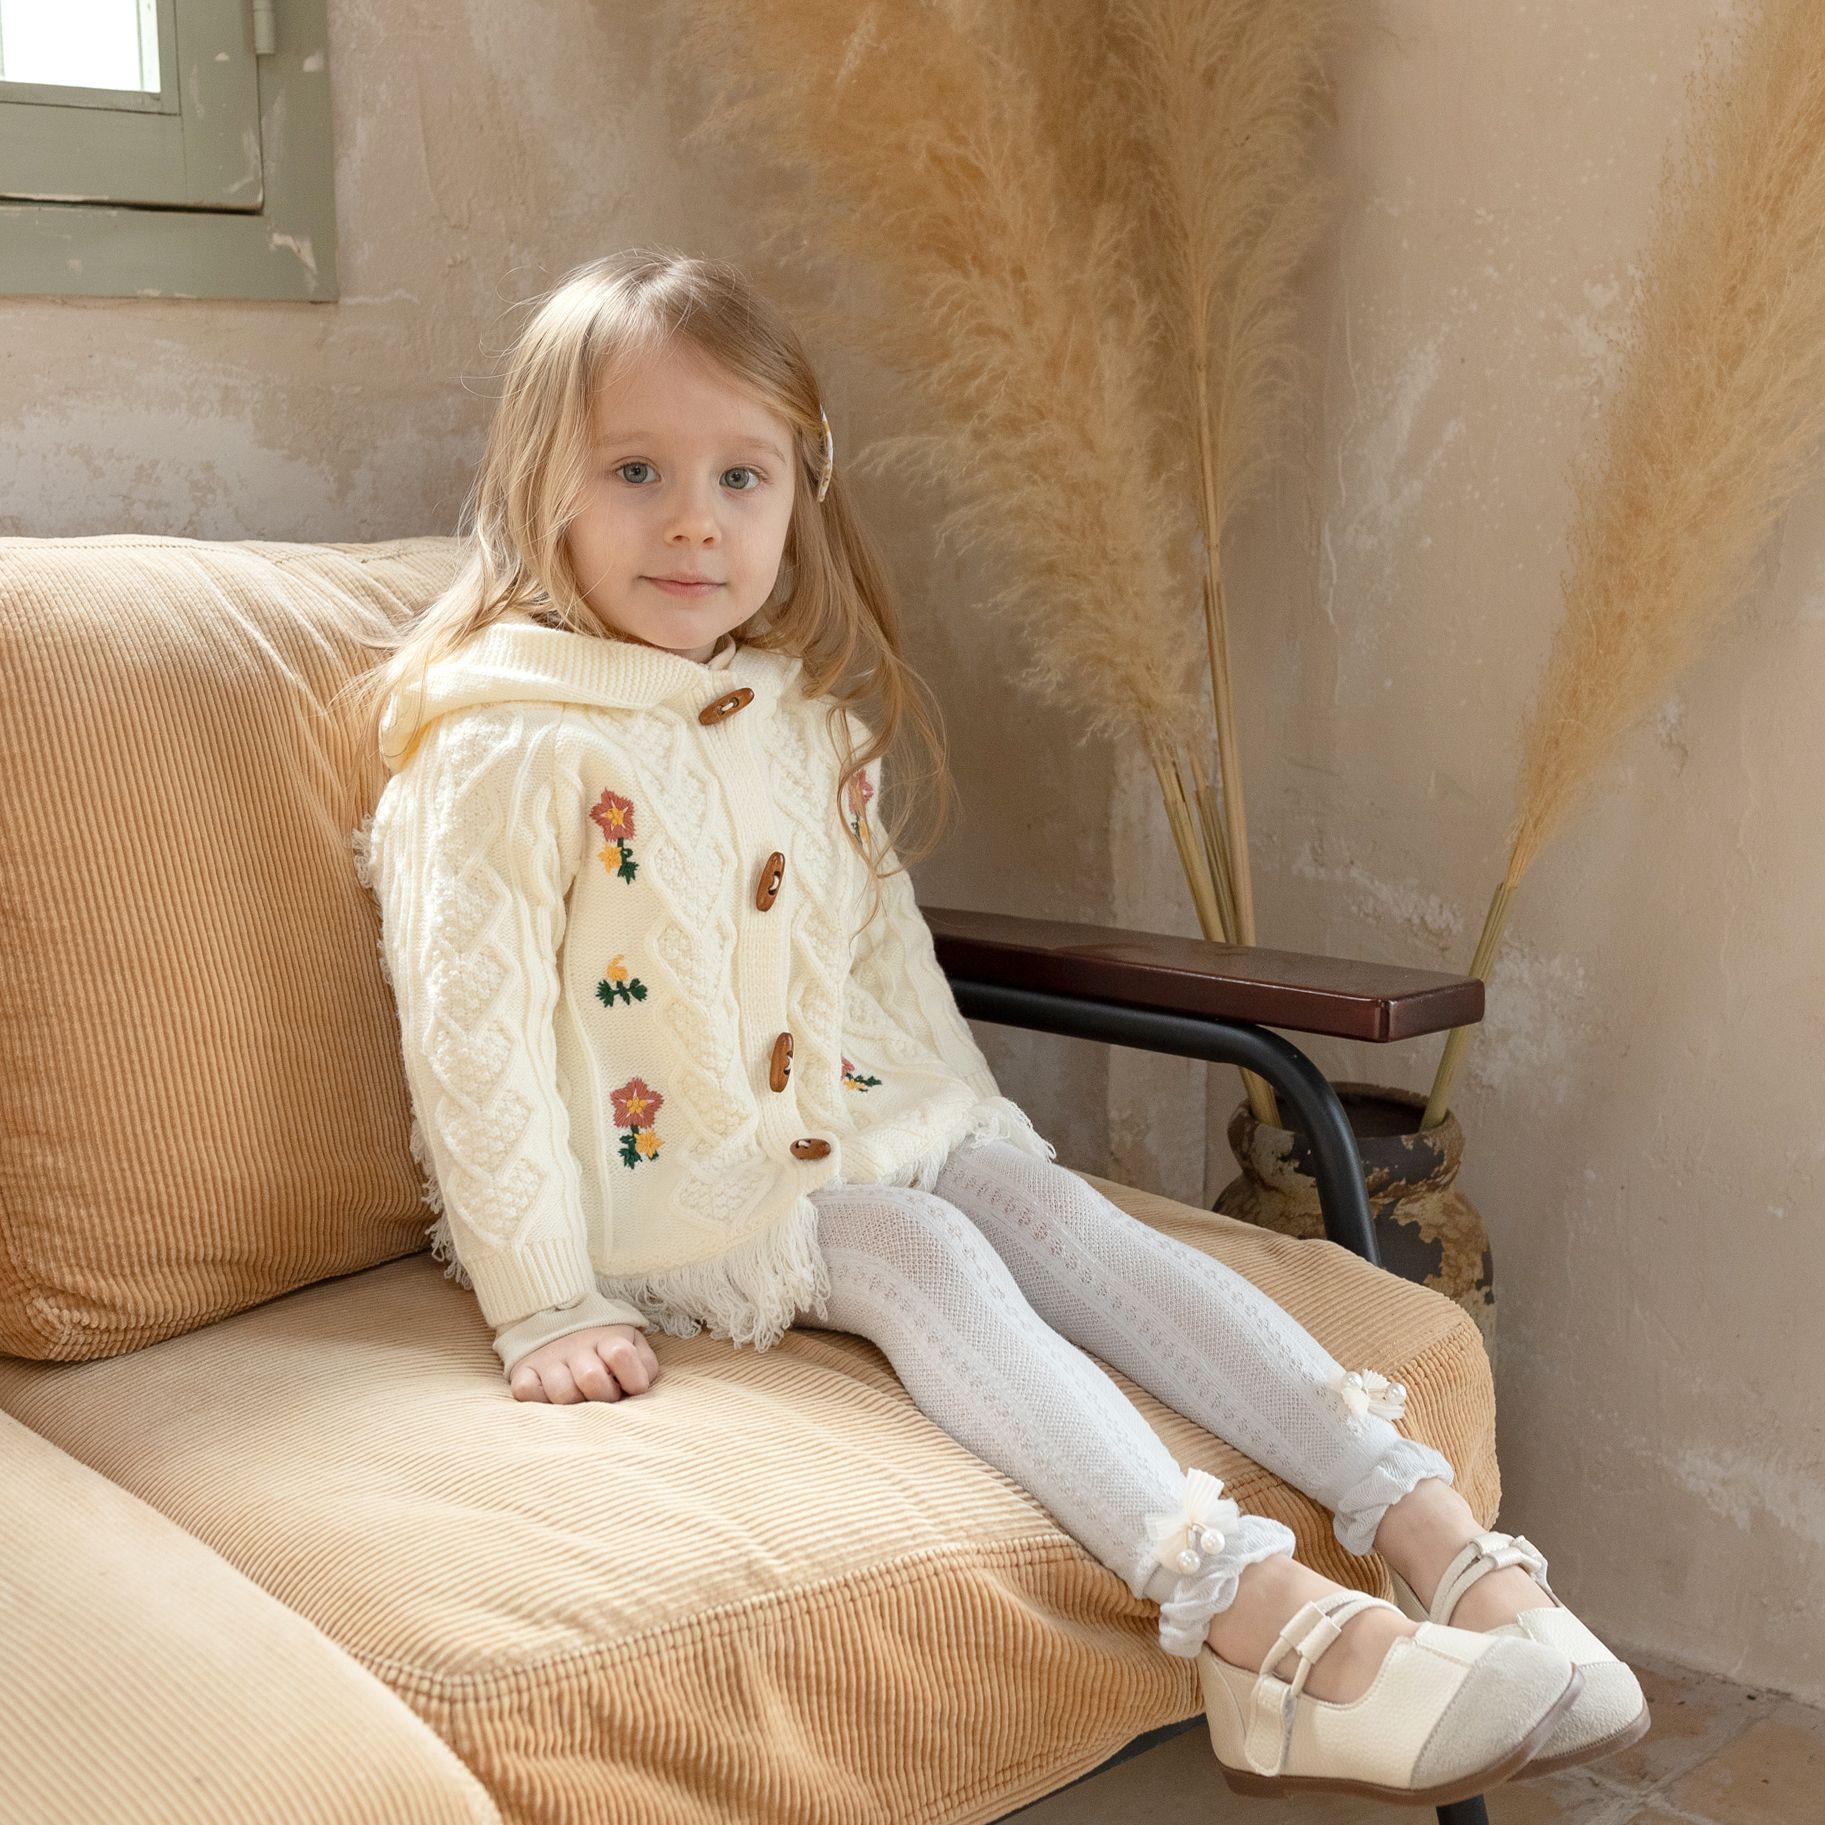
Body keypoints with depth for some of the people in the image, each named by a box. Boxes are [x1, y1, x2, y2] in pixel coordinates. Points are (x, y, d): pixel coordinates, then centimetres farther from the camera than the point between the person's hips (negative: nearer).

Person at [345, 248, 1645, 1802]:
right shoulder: (507, 751, -14)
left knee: (1061, 1212, -17)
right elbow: (475, 1035, -16)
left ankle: (1440, 1538, -25)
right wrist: (549, 1308, -18)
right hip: (668, 1175, -6)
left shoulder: (803, 715, 9)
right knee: (921, 1255, -28)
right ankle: (1256, 1611, -41)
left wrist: (977, 1120, 13)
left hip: (857, 1114, 6)